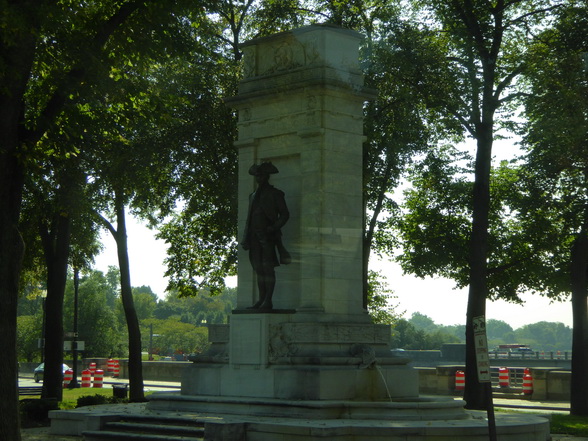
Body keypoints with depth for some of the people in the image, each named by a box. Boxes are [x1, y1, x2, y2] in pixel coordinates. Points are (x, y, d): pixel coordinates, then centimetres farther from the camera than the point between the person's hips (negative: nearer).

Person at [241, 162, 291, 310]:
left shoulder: (275, 194, 2)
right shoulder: (253, 196, 20)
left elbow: (285, 214, 0)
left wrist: (274, 228, -15)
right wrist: (246, 237, 15)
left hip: (268, 237, -6)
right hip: (255, 237, 6)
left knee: (268, 268, -10)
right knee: (259, 269, 5)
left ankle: (268, 301, -10)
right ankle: (261, 300, 8)